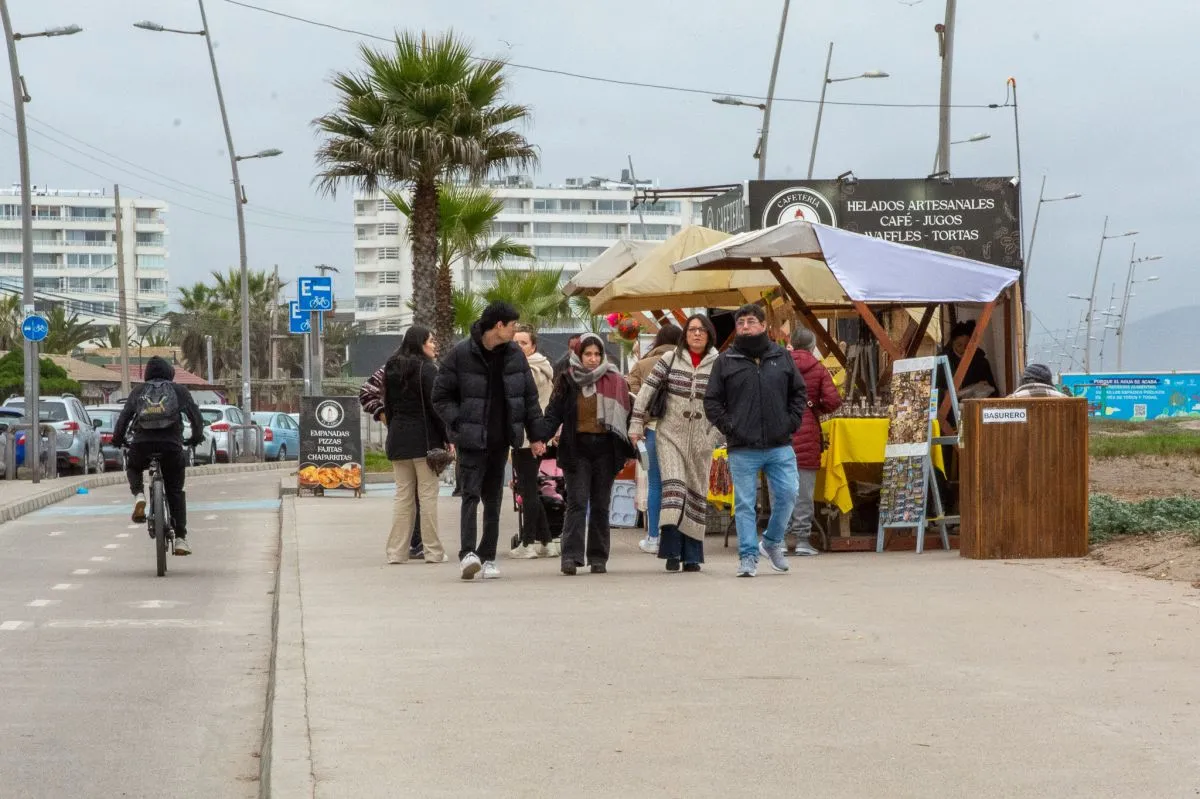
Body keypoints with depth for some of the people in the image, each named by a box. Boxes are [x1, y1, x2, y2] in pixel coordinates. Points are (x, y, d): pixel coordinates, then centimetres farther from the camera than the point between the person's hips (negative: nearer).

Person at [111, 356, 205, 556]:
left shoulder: (138, 391, 17)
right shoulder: (179, 391, 15)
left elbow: (123, 418, 14)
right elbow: (197, 418, 13)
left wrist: (117, 440, 30)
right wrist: (196, 438, 30)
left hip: (141, 444, 0)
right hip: (171, 445, 0)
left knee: (133, 468, 33)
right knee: (175, 492, 12)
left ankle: (139, 495, 3)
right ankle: (180, 538, 4)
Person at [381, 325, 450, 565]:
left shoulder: (391, 370, 11)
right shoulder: (426, 369, -10)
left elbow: (388, 407, 15)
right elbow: (435, 406, -14)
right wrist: (448, 438, -9)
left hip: (397, 440, 6)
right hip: (424, 439, -6)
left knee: (403, 496, 9)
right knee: (427, 495, -2)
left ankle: (397, 551, 7)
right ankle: (433, 551, -1)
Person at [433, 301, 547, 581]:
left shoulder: (515, 355, 7)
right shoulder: (460, 354, -6)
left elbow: (530, 397, 13)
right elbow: (441, 397, -2)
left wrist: (537, 435, 9)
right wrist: (459, 425, -12)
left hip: (501, 439, 5)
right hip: (472, 440, -5)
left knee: (493, 499, 8)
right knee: (471, 494, -14)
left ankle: (488, 557, 13)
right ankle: (468, 553, -22)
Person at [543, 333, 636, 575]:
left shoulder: (615, 382, 6)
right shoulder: (567, 381, 4)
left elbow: (625, 415, 10)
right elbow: (554, 412, 1)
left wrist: (630, 448, 7)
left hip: (605, 449, 2)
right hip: (576, 448, -1)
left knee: (600, 505, 7)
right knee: (576, 503, -9)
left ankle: (598, 558, 12)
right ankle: (571, 556, -13)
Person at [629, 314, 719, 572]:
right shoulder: (670, 359, 2)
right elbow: (647, 390, 2)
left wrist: (714, 435, -6)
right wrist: (636, 423, -2)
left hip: (700, 439, 1)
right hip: (670, 434, -1)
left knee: (697, 492, 5)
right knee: (673, 485, -15)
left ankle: (692, 556, 12)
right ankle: (672, 552, -18)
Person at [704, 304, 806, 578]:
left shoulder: (781, 357, 9)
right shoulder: (726, 361, 4)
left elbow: (799, 393, 15)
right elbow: (711, 401, 5)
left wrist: (791, 422, 1)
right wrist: (728, 426, -6)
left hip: (780, 445, 2)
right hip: (742, 449, -1)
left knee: (787, 494, -2)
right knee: (744, 504, -1)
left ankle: (772, 542, 20)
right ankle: (748, 557, 5)